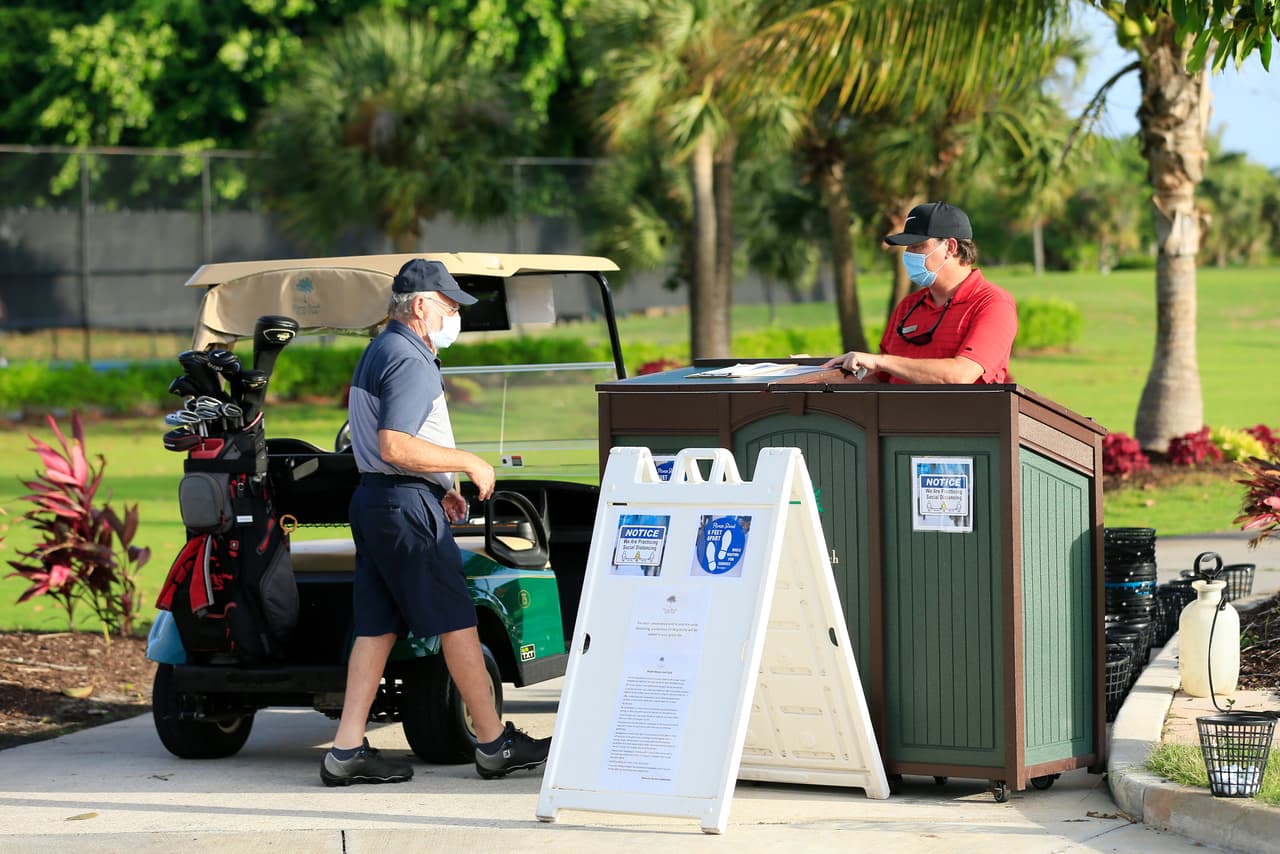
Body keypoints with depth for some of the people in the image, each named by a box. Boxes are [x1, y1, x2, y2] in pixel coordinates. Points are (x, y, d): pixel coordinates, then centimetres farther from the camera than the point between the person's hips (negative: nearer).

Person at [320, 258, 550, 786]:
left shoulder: (379, 353, 19)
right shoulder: (410, 361, -15)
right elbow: (395, 447, -25)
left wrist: (440, 488, 23)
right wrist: (468, 462, -16)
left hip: (373, 501, 10)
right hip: (406, 506, -10)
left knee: (376, 627, 8)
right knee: (457, 622, -3)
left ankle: (347, 751, 5)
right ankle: (494, 744, 3)